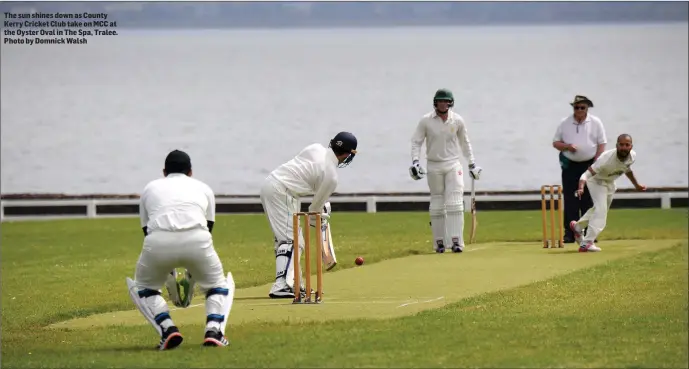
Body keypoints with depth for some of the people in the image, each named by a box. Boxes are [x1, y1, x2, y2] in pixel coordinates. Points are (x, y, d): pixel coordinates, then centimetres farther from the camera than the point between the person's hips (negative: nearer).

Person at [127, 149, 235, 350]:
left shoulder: (150, 188, 31)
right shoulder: (203, 188, 31)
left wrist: (167, 269, 40)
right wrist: (193, 269, 41)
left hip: (159, 242, 0)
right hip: (197, 239, 0)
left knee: (142, 287, 28)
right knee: (218, 284, 27)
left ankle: (167, 329, 4)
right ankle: (214, 330, 1)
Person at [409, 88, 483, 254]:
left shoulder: (458, 120, 0)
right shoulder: (426, 121, -3)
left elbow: (465, 142, 12)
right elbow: (416, 142, 1)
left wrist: (472, 164, 12)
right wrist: (415, 162, -12)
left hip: (453, 165, 0)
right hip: (433, 166, 0)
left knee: (455, 203, -10)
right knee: (437, 205, 4)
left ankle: (456, 241, -14)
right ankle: (439, 242, 10)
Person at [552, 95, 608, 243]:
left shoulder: (596, 123, 1)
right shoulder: (565, 123, 4)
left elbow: (601, 144, 0)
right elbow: (555, 143, 7)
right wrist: (567, 146, -14)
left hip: (589, 165, -1)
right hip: (570, 166, 1)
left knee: (588, 201, -1)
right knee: (570, 201, -3)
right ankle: (569, 233, -1)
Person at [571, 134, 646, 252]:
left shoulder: (632, 156, -19)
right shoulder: (607, 158, -40)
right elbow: (587, 174, -42)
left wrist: (636, 185, 16)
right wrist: (581, 188, -60)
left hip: (609, 183, 8)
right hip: (596, 180, -7)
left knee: (601, 209, 24)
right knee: (601, 209, -24)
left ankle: (577, 226, 47)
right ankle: (587, 242, -27)